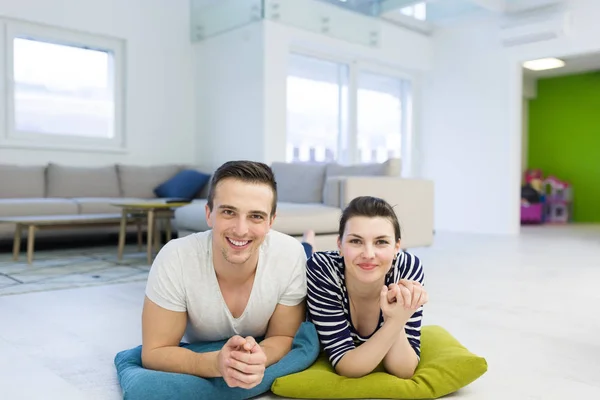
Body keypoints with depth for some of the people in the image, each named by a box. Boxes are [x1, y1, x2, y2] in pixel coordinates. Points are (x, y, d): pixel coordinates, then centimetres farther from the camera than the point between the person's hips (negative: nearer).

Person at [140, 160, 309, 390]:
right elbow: (154, 353, -24)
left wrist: (259, 357, -40)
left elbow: (283, 337, -16)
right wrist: (216, 363, -43)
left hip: (262, 358, 0)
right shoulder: (175, 259, -31)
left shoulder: (291, 255, -28)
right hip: (199, 359, 1)